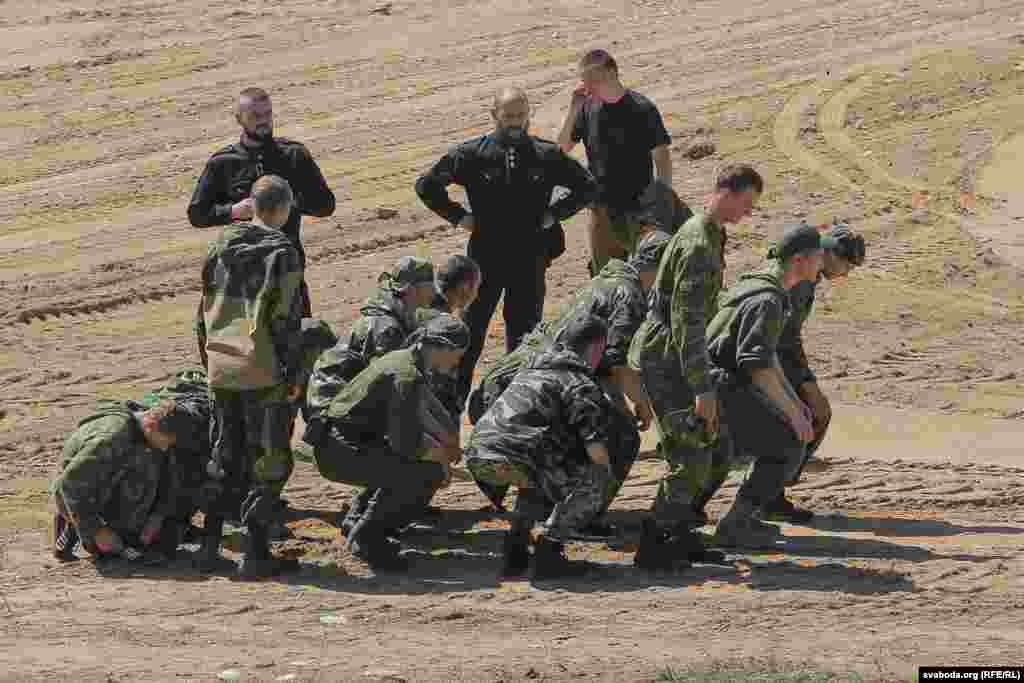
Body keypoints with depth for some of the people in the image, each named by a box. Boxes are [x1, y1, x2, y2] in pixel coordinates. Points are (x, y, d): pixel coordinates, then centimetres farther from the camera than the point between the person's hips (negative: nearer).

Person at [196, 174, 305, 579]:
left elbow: (207, 309, 14)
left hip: (222, 367, 6)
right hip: (263, 371, -6)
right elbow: (286, 318, -13)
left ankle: (211, 545, 17)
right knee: (269, 461, 1)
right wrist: (295, 372, -8)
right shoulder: (281, 252, -11)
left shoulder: (222, 249, 8)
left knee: (225, 455, 17)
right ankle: (256, 553, -2)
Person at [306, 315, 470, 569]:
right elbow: (406, 443, -23)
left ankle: (368, 532, 18)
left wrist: (450, 446, 19)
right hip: (340, 451, -10)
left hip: (340, 443, 10)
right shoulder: (408, 376, -19)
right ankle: (366, 537, -7)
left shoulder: (406, 359, 13)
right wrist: (445, 455, -6)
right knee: (428, 474, -19)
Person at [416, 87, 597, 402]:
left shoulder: (547, 155, 1)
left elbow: (586, 187, 13)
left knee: (524, 331, 9)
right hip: (485, 256, -1)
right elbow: (427, 185, 1)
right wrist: (460, 217, -3)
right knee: (471, 332, 2)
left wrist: (553, 214, 3)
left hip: (530, 260, 1)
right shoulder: (473, 154, -5)